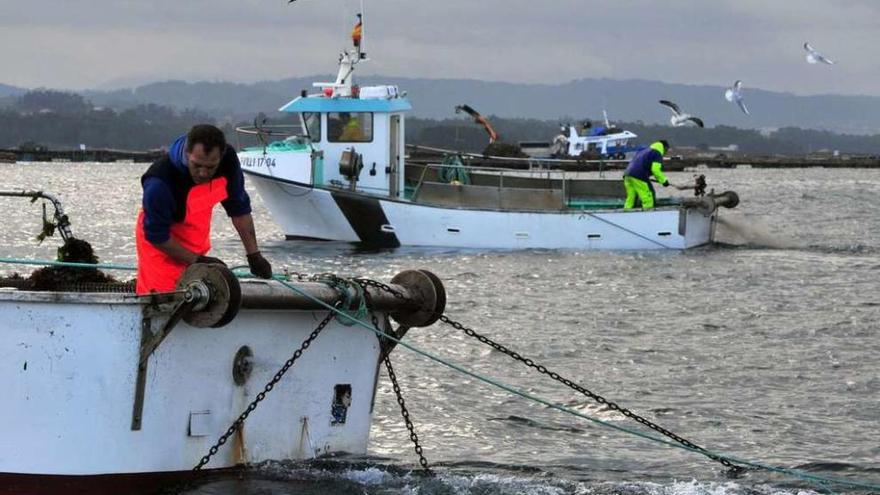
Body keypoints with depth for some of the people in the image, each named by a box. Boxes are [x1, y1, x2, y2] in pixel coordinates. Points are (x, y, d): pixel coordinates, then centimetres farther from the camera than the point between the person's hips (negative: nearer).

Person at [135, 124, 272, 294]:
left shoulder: (228, 160, -20)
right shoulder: (159, 183, -36)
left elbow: (239, 208, -5)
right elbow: (157, 236, -24)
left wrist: (254, 255, -4)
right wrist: (197, 261, -20)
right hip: (162, 244, -6)